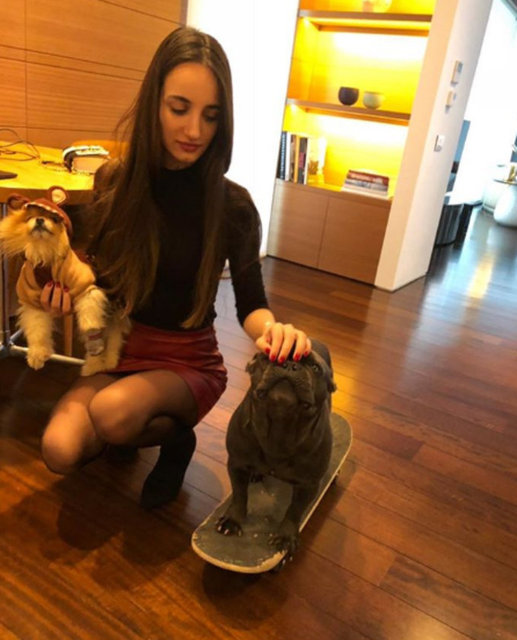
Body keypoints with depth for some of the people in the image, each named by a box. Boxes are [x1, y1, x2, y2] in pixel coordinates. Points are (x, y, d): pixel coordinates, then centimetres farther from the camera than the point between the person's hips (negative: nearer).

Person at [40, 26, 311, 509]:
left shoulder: (232, 205, -13)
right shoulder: (115, 183, -6)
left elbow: (250, 304, -10)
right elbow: (98, 274, 6)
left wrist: (271, 329, -33)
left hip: (188, 361, -2)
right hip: (119, 348, 3)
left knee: (113, 411, -33)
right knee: (60, 451, -22)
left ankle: (175, 438, 1)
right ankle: (130, 431, 12)